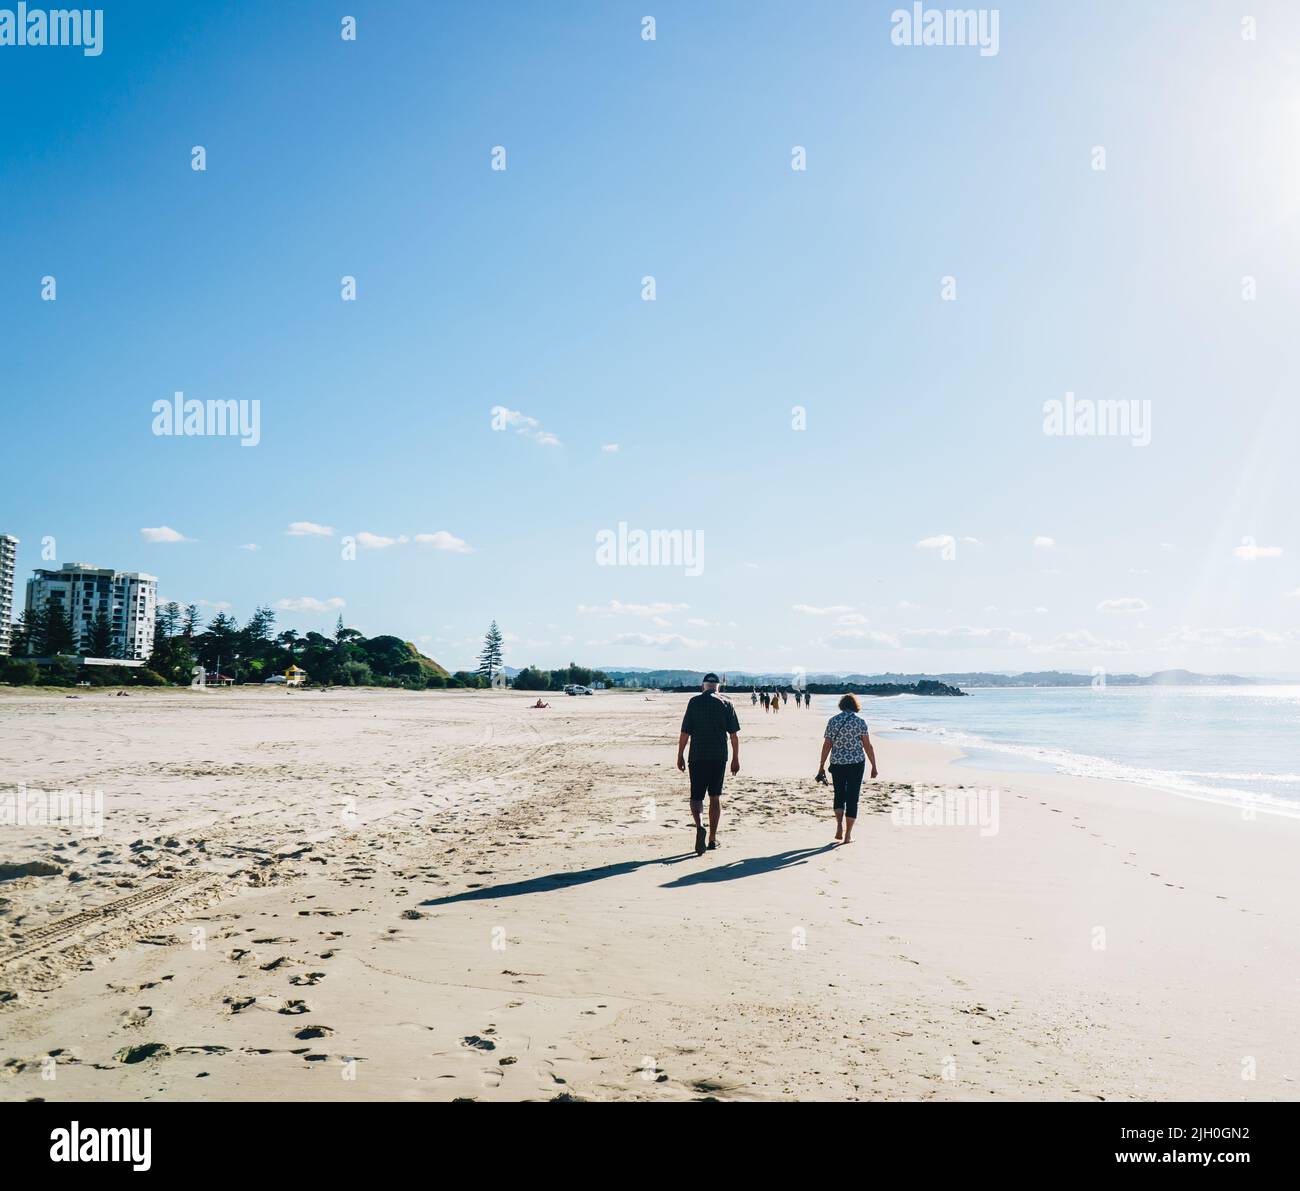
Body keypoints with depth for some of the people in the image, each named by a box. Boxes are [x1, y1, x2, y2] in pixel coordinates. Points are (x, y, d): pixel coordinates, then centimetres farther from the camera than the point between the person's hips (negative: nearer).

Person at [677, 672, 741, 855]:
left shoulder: (694, 702, 0)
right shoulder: (726, 703, 2)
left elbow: (685, 732, -2)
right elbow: (734, 734, 1)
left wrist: (680, 755, 5)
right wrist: (736, 758, 7)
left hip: (697, 756, -1)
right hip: (719, 757, 1)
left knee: (696, 796, 4)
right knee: (715, 797, 12)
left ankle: (699, 826, -23)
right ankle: (713, 838, 16)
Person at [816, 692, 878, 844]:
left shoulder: (833, 721, 1)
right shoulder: (860, 721, -4)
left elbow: (826, 745, 0)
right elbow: (867, 746, -5)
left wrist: (821, 766, 5)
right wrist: (874, 766, 3)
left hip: (837, 763, 2)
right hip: (856, 763, -2)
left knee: (839, 795, 18)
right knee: (852, 798, 6)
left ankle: (839, 826, 1)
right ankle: (848, 835, 8)